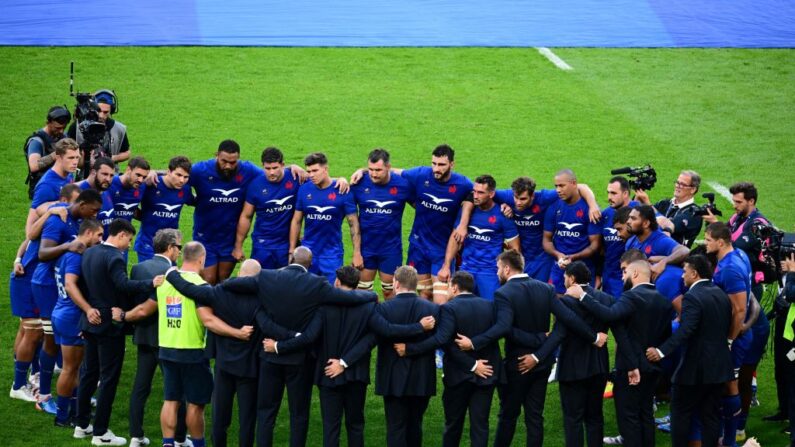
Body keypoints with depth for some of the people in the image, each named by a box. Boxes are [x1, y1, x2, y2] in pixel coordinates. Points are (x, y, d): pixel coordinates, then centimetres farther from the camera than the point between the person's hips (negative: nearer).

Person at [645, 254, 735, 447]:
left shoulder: (693, 297, -17)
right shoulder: (721, 294, 9)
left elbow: (685, 330, -29)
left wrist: (662, 351, -34)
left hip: (696, 368, -8)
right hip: (719, 366, 8)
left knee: (681, 412, 3)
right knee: (710, 414, 9)